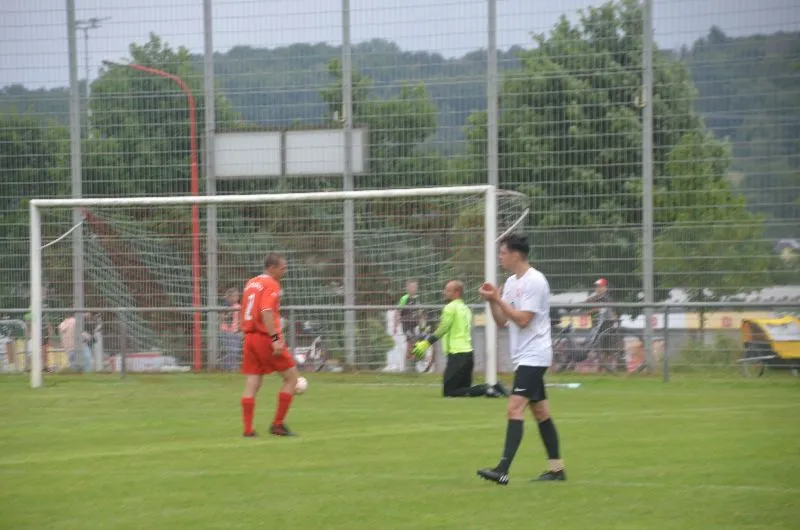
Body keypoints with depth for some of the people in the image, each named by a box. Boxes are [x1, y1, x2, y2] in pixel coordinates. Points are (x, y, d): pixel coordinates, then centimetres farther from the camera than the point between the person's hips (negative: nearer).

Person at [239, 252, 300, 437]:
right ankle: (278, 425, 2)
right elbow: (266, 313, -22)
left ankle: (248, 429, 0)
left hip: (249, 338, 8)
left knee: (252, 384, 7)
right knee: (291, 376, 4)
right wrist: (275, 339, -25)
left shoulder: (251, 283, 16)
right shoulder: (271, 285, -10)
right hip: (265, 337, -8)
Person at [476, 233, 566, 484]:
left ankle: (503, 470, -26)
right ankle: (556, 468, 17)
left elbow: (522, 319, -20)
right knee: (540, 412, 12)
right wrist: (492, 301, -3)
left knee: (515, 408, -18)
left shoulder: (534, 281, -14)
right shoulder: (511, 282, 14)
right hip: (524, 357, 10)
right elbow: (501, 320, 14)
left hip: (533, 356, -10)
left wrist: (498, 299, -17)